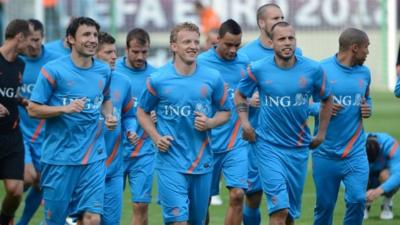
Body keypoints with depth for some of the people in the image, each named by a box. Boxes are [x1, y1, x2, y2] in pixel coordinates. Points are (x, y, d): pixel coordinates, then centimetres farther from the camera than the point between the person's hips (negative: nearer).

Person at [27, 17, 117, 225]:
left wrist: (109, 116, 5)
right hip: (59, 158, -3)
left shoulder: (104, 71, 7)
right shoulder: (53, 70, -7)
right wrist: (65, 108, -20)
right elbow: (33, 109, -6)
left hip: (94, 158, 3)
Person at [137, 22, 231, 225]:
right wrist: (156, 137, -5)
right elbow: (142, 112, 10)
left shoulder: (212, 78, 2)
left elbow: (225, 112, 13)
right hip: (170, 162, -3)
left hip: (201, 162, 3)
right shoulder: (158, 80, -3)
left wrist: (210, 123, -9)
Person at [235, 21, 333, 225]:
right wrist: (245, 123, -2)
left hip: (299, 148, 3)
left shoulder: (313, 69, -3)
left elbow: (326, 100, 14)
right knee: (279, 208, -16)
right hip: (268, 146, -3)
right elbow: (240, 95, 12)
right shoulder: (258, 69, -6)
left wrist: (321, 133, 12)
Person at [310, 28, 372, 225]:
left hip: (355, 152, 3)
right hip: (325, 154, -3)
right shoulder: (321, 69, -6)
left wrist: (368, 109, 4)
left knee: (357, 200, -11)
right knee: (325, 205, 5)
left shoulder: (364, 72, 8)